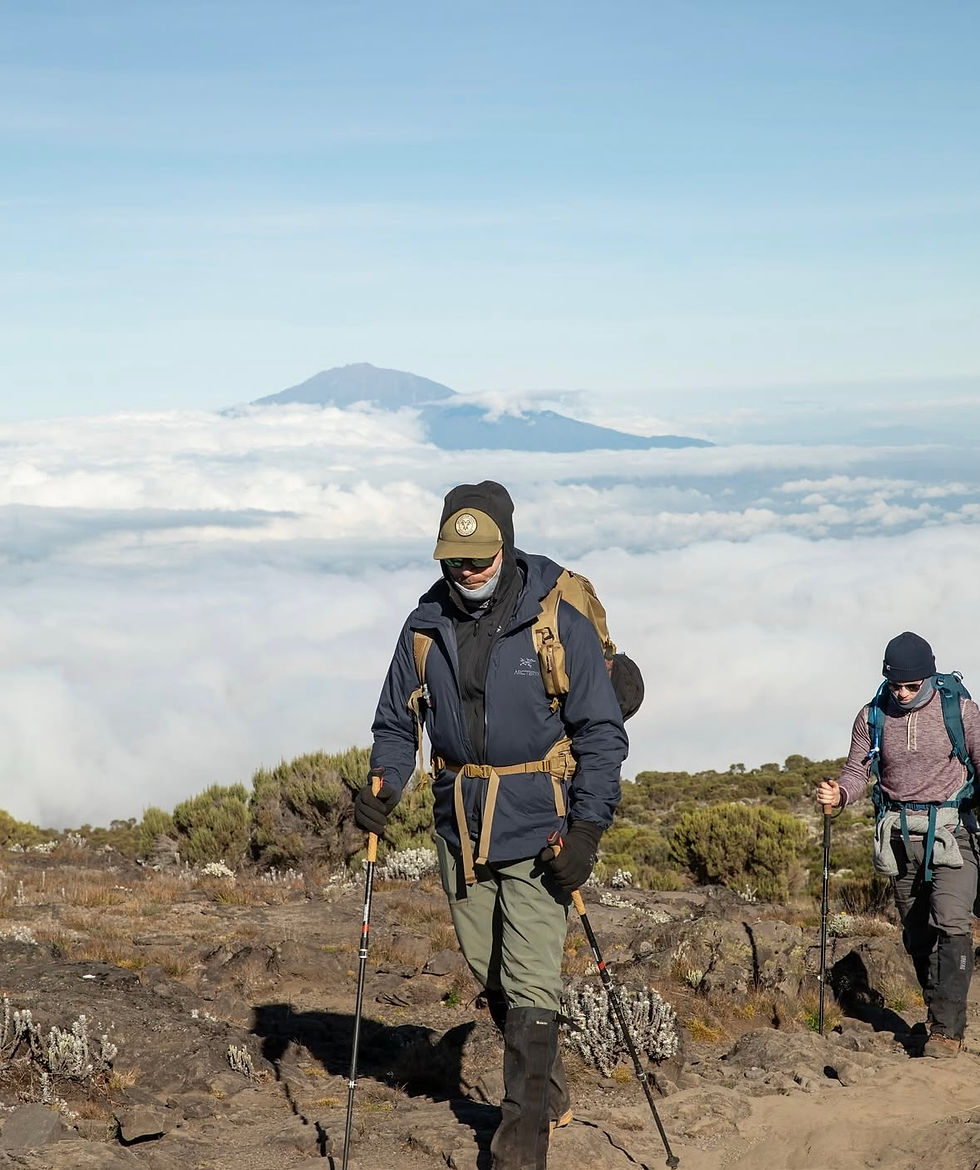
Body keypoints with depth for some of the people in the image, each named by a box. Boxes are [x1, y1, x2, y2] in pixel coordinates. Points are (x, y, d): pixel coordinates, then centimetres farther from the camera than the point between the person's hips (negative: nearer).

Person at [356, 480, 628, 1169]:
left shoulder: (560, 622, -10)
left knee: (530, 986, -8)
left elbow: (602, 732, -8)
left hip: (540, 831, -5)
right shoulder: (426, 626, 2)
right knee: (490, 978, 14)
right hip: (460, 830, 5)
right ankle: (550, 1094, 33)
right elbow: (398, 723, 13)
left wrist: (587, 827, -17)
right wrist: (383, 787, -6)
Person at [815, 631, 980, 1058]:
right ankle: (942, 1020, 21)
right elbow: (857, 773, 6)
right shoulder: (872, 717, 3)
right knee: (917, 934, 8)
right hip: (900, 834, 3)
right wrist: (838, 794, -17)